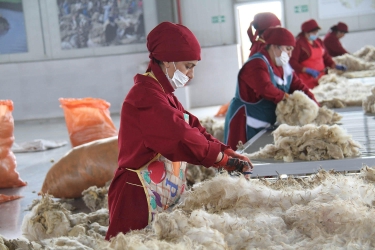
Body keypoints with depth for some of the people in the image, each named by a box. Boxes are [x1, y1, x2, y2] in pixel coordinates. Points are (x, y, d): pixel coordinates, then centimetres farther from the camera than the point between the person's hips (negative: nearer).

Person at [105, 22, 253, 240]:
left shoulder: (164, 95, 17)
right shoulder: (146, 95, -16)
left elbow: (195, 129, 12)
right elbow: (181, 137, -23)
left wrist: (229, 153, 0)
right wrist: (225, 159, -13)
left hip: (164, 196, 10)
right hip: (140, 197, -10)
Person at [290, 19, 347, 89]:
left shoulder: (318, 41, 14)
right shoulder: (299, 43, -9)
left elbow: (326, 57, 23)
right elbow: (292, 62, -15)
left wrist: (335, 66, 6)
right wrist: (308, 70, -23)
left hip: (321, 77, 7)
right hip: (307, 80, -7)